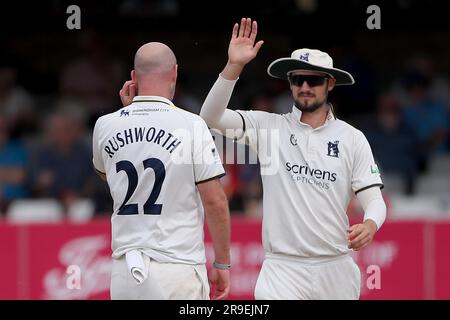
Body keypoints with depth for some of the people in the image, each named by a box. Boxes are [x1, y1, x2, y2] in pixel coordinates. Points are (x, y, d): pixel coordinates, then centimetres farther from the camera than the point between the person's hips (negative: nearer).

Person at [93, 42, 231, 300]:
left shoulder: (105, 126, 5)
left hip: (124, 269, 4)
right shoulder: (190, 124, -7)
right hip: (178, 266, -4)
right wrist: (222, 263, 2)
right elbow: (215, 201, -8)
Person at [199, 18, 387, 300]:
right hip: (283, 268, -2)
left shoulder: (352, 139, 6)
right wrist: (234, 65, -21)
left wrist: (369, 226, -22)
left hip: (336, 269, 2)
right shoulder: (268, 126, 4)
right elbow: (212, 117, -9)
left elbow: (374, 199, 2)